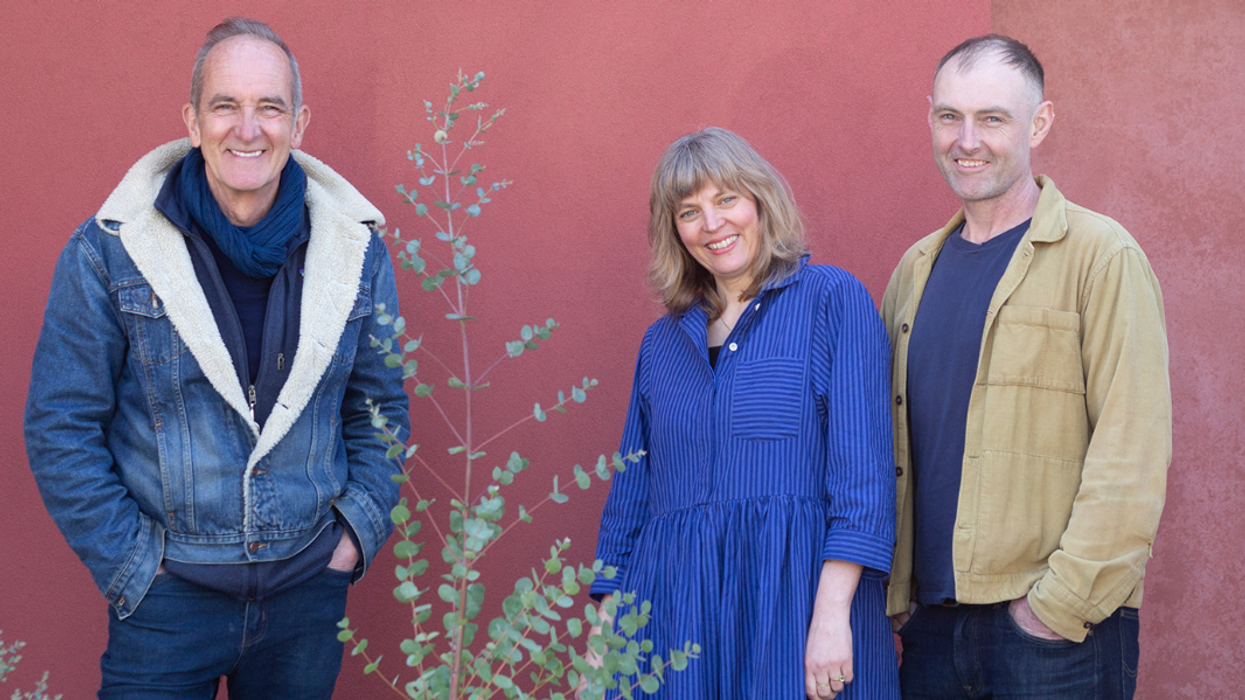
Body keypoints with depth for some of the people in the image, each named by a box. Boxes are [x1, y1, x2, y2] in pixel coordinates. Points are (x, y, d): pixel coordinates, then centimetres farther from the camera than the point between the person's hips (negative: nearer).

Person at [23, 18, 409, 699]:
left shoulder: (357, 250, 0)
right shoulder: (108, 253, -8)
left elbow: (380, 406, 11)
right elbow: (61, 428, -5)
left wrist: (360, 530, 2)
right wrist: (129, 564, -8)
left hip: (310, 590, 3)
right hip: (165, 595, -2)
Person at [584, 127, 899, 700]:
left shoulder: (832, 299, 0)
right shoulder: (663, 340, 15)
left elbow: (862, 468, -9)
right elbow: (629, 498, 16)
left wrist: (832, 611, -18)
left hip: (796, 592, -4)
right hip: (675, 606, 4)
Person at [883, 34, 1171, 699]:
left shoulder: (1102, 256, -6)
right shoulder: (917, 269, 12)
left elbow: (1132, 456, -13)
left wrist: (1061, 604, -16)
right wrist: (893, 595, 6)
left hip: (1056, 634, -5)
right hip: (931, 623, 5)